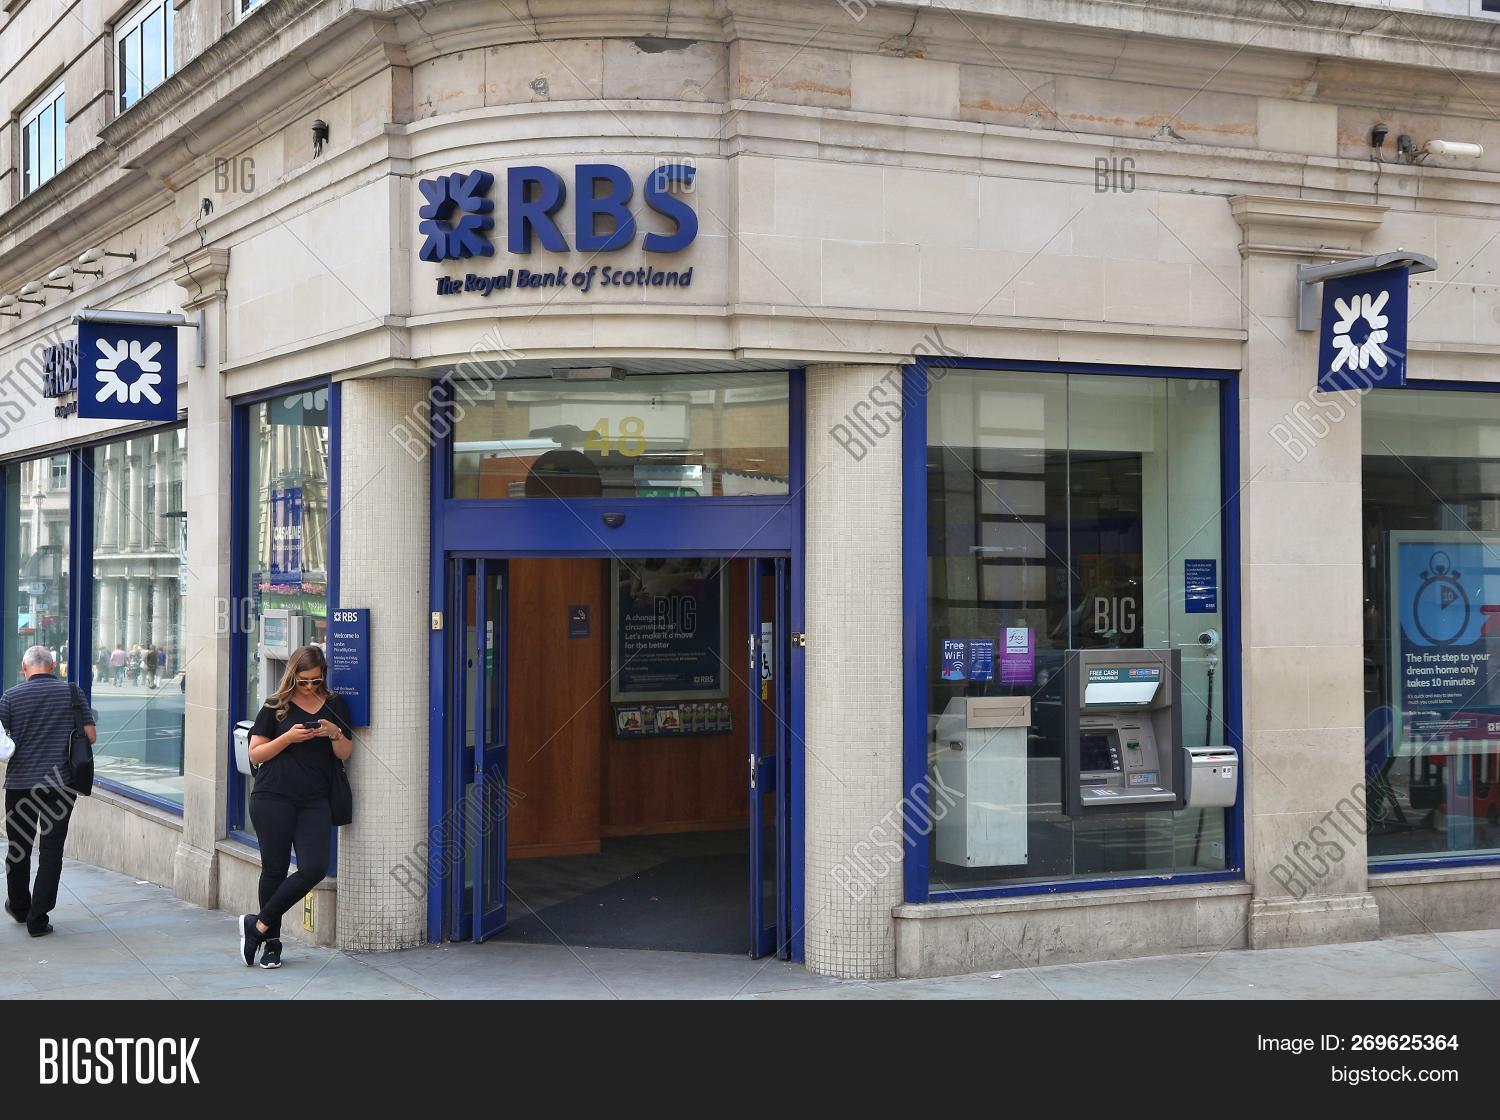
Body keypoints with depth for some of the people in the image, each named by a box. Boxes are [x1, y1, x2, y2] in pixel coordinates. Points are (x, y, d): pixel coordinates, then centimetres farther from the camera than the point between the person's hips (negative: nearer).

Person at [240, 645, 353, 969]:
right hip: (273, 798, -2)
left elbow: (345, 753, 10)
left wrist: (335, 734, -10)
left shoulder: (334, 705, 11)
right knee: (275, 869, 2)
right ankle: (271, 941, 17)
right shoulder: (276, 707, 4)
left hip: (314, 801, 2)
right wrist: (288, 738, -12)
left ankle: (259, 925, 4)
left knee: (314, 869, -10)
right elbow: (255, 754, 2)